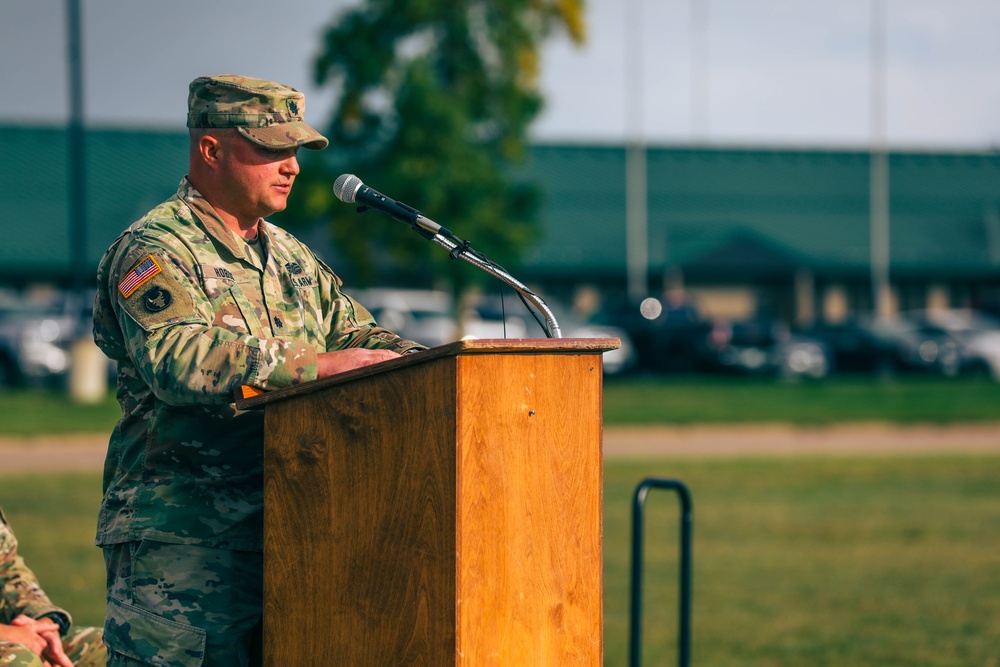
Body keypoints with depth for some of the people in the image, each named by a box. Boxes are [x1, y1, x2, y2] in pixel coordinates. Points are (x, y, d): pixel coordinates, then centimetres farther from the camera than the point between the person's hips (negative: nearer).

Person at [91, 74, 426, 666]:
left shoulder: (287, 254, 20)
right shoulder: (155, 250, -8)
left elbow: (355, 332, 22)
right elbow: (179, 359, -25)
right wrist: (315, 364, -28)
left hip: (279, 532, 8)